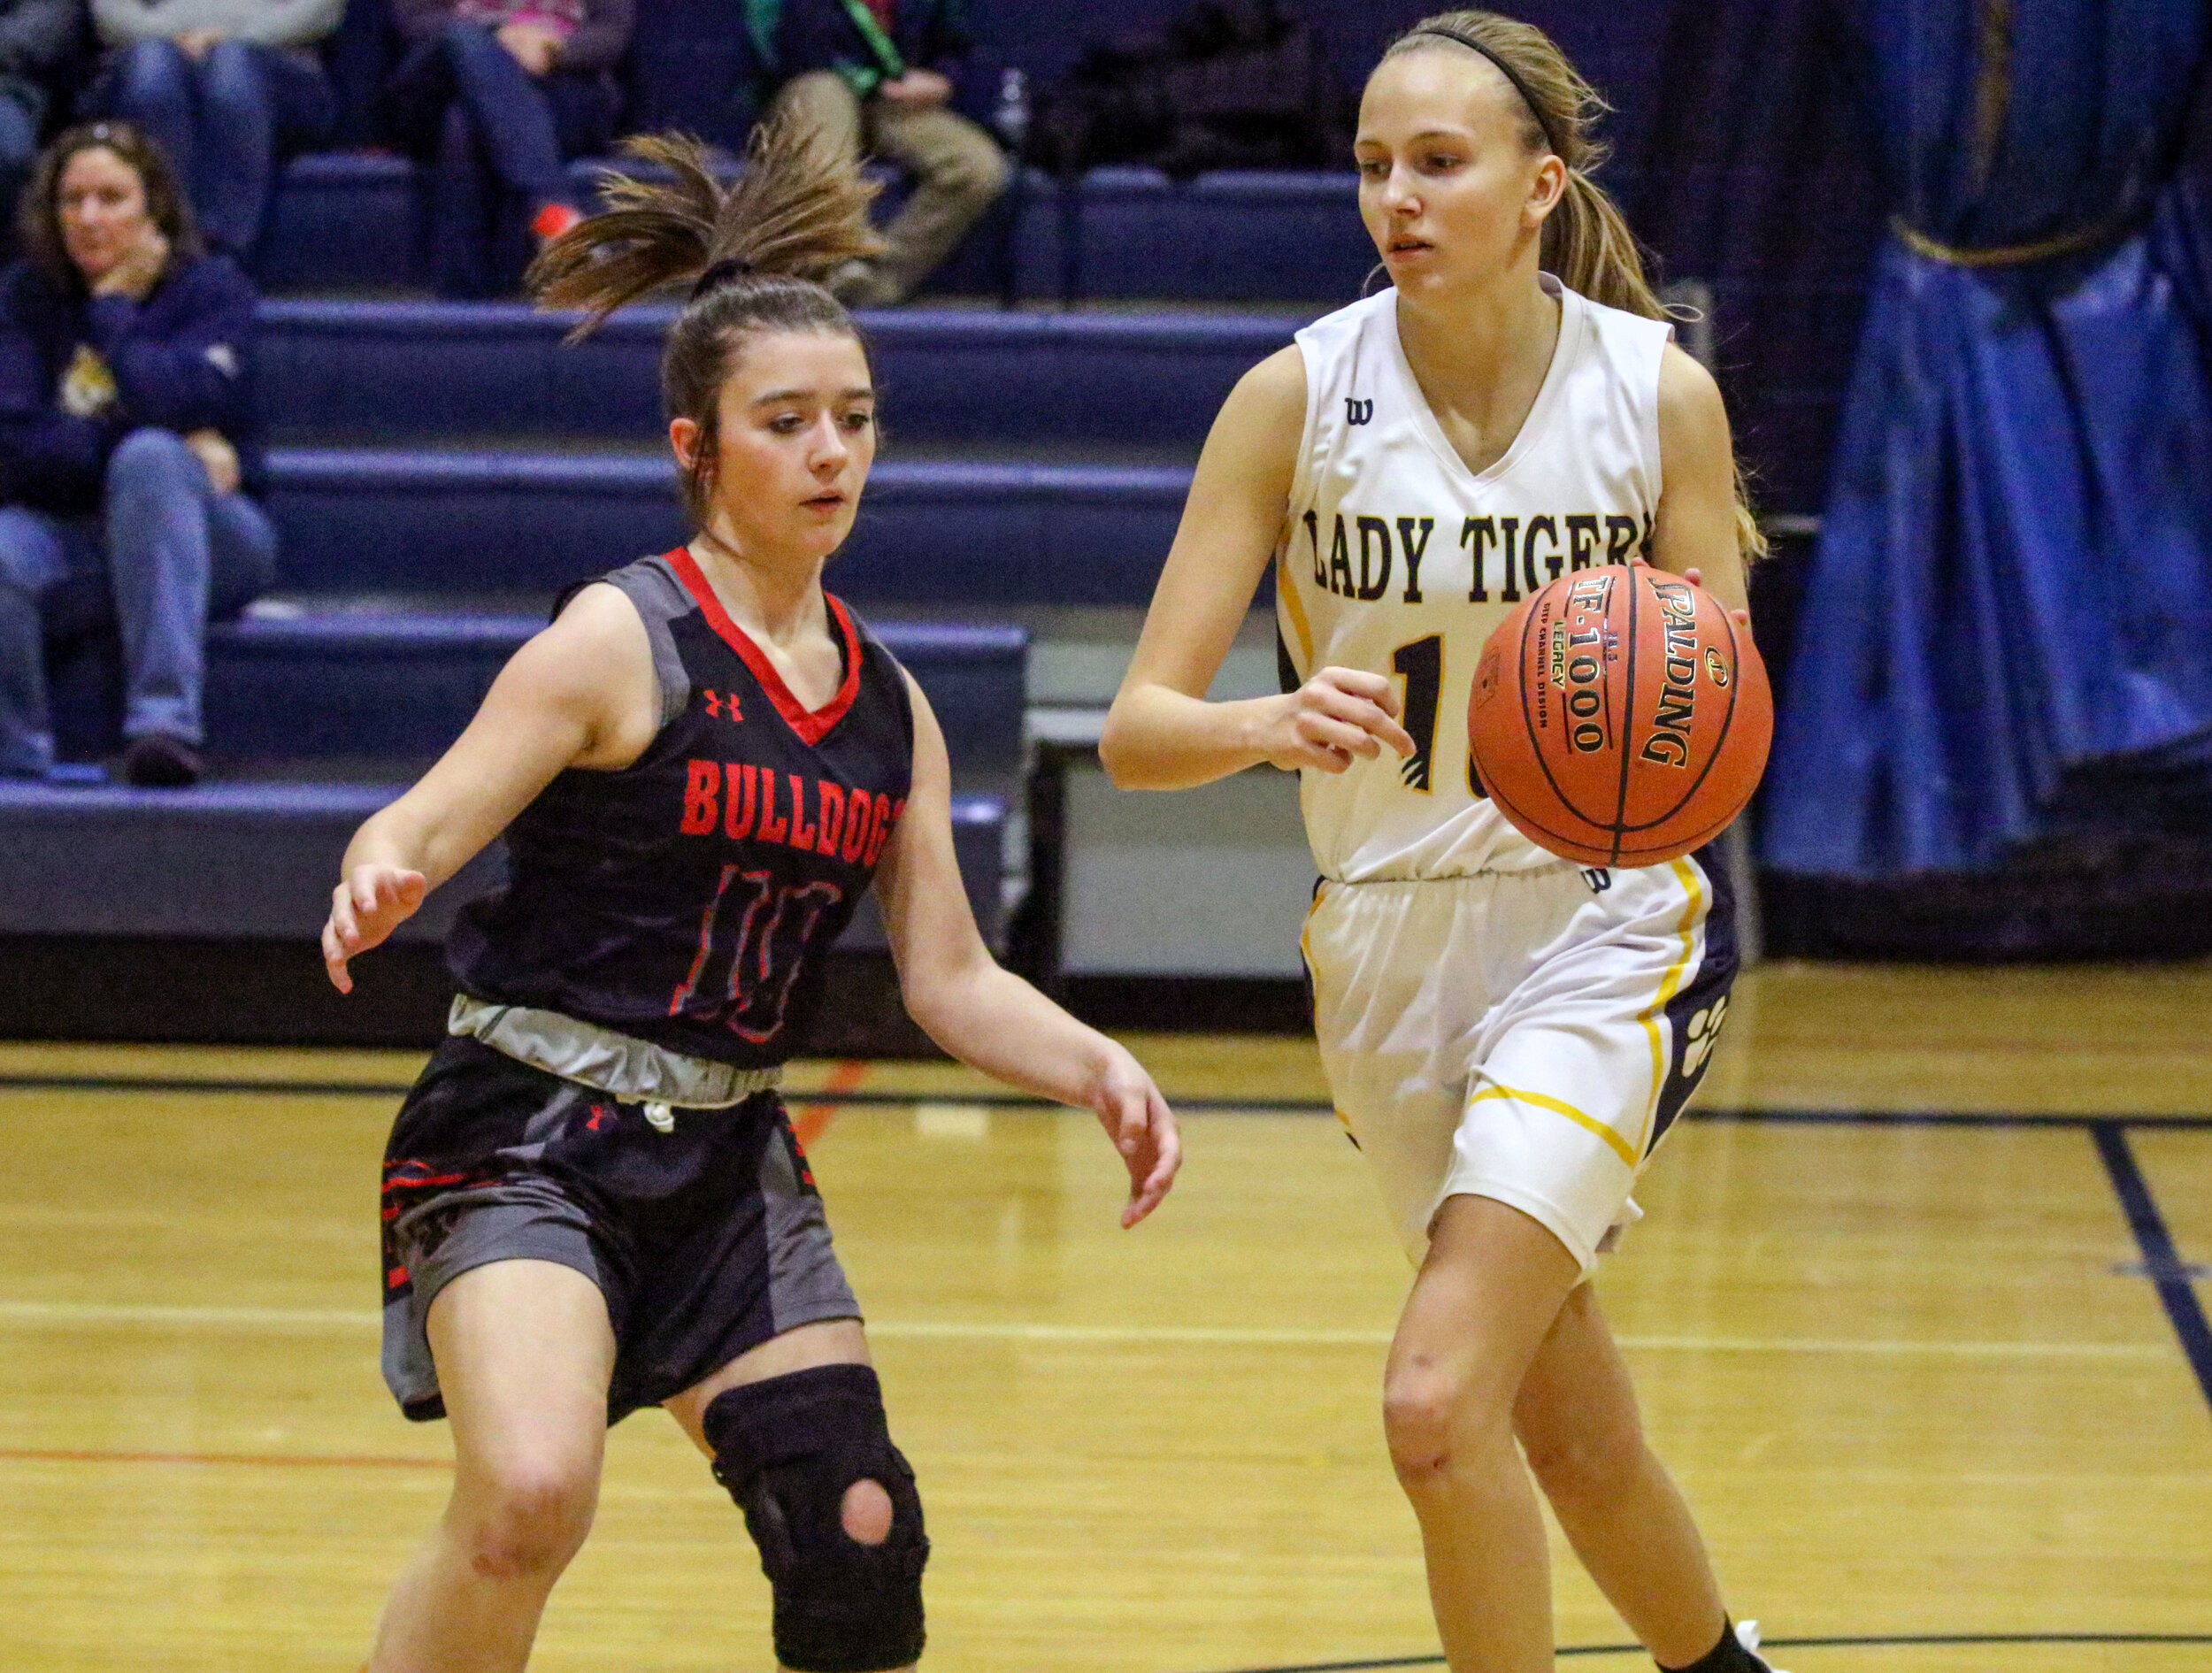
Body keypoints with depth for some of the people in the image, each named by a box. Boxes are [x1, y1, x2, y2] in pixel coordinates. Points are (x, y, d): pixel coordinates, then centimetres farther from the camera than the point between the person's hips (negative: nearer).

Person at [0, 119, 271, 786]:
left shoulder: (212, 287, 1)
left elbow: (178, 403, -19)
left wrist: (112, 307, -6)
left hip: (201, 540, -1)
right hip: (69, 539, 1)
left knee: (149, 458, -36)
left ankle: (165, 719, -43)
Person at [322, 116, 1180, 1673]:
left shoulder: (889, 706, 9)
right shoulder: (623, 641, -9)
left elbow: (951, 978, 10)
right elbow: (422, 828, -14)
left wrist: (1097, 1067, -8)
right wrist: (377, 884, -38)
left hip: (729, 1164, 6)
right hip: (527, 1141, -6)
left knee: (860, 1544, 0)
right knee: (529, 1499, -29)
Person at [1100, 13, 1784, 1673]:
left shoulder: (1660, 392, -9)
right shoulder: (1301, 393, -8)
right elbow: (1139, 724, -12)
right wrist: (1278, 723, -33)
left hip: (1603, 923, -3)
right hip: (1389, 934, 3)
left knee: (1440, 1402, -20)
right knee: (1572, 1433, 14)